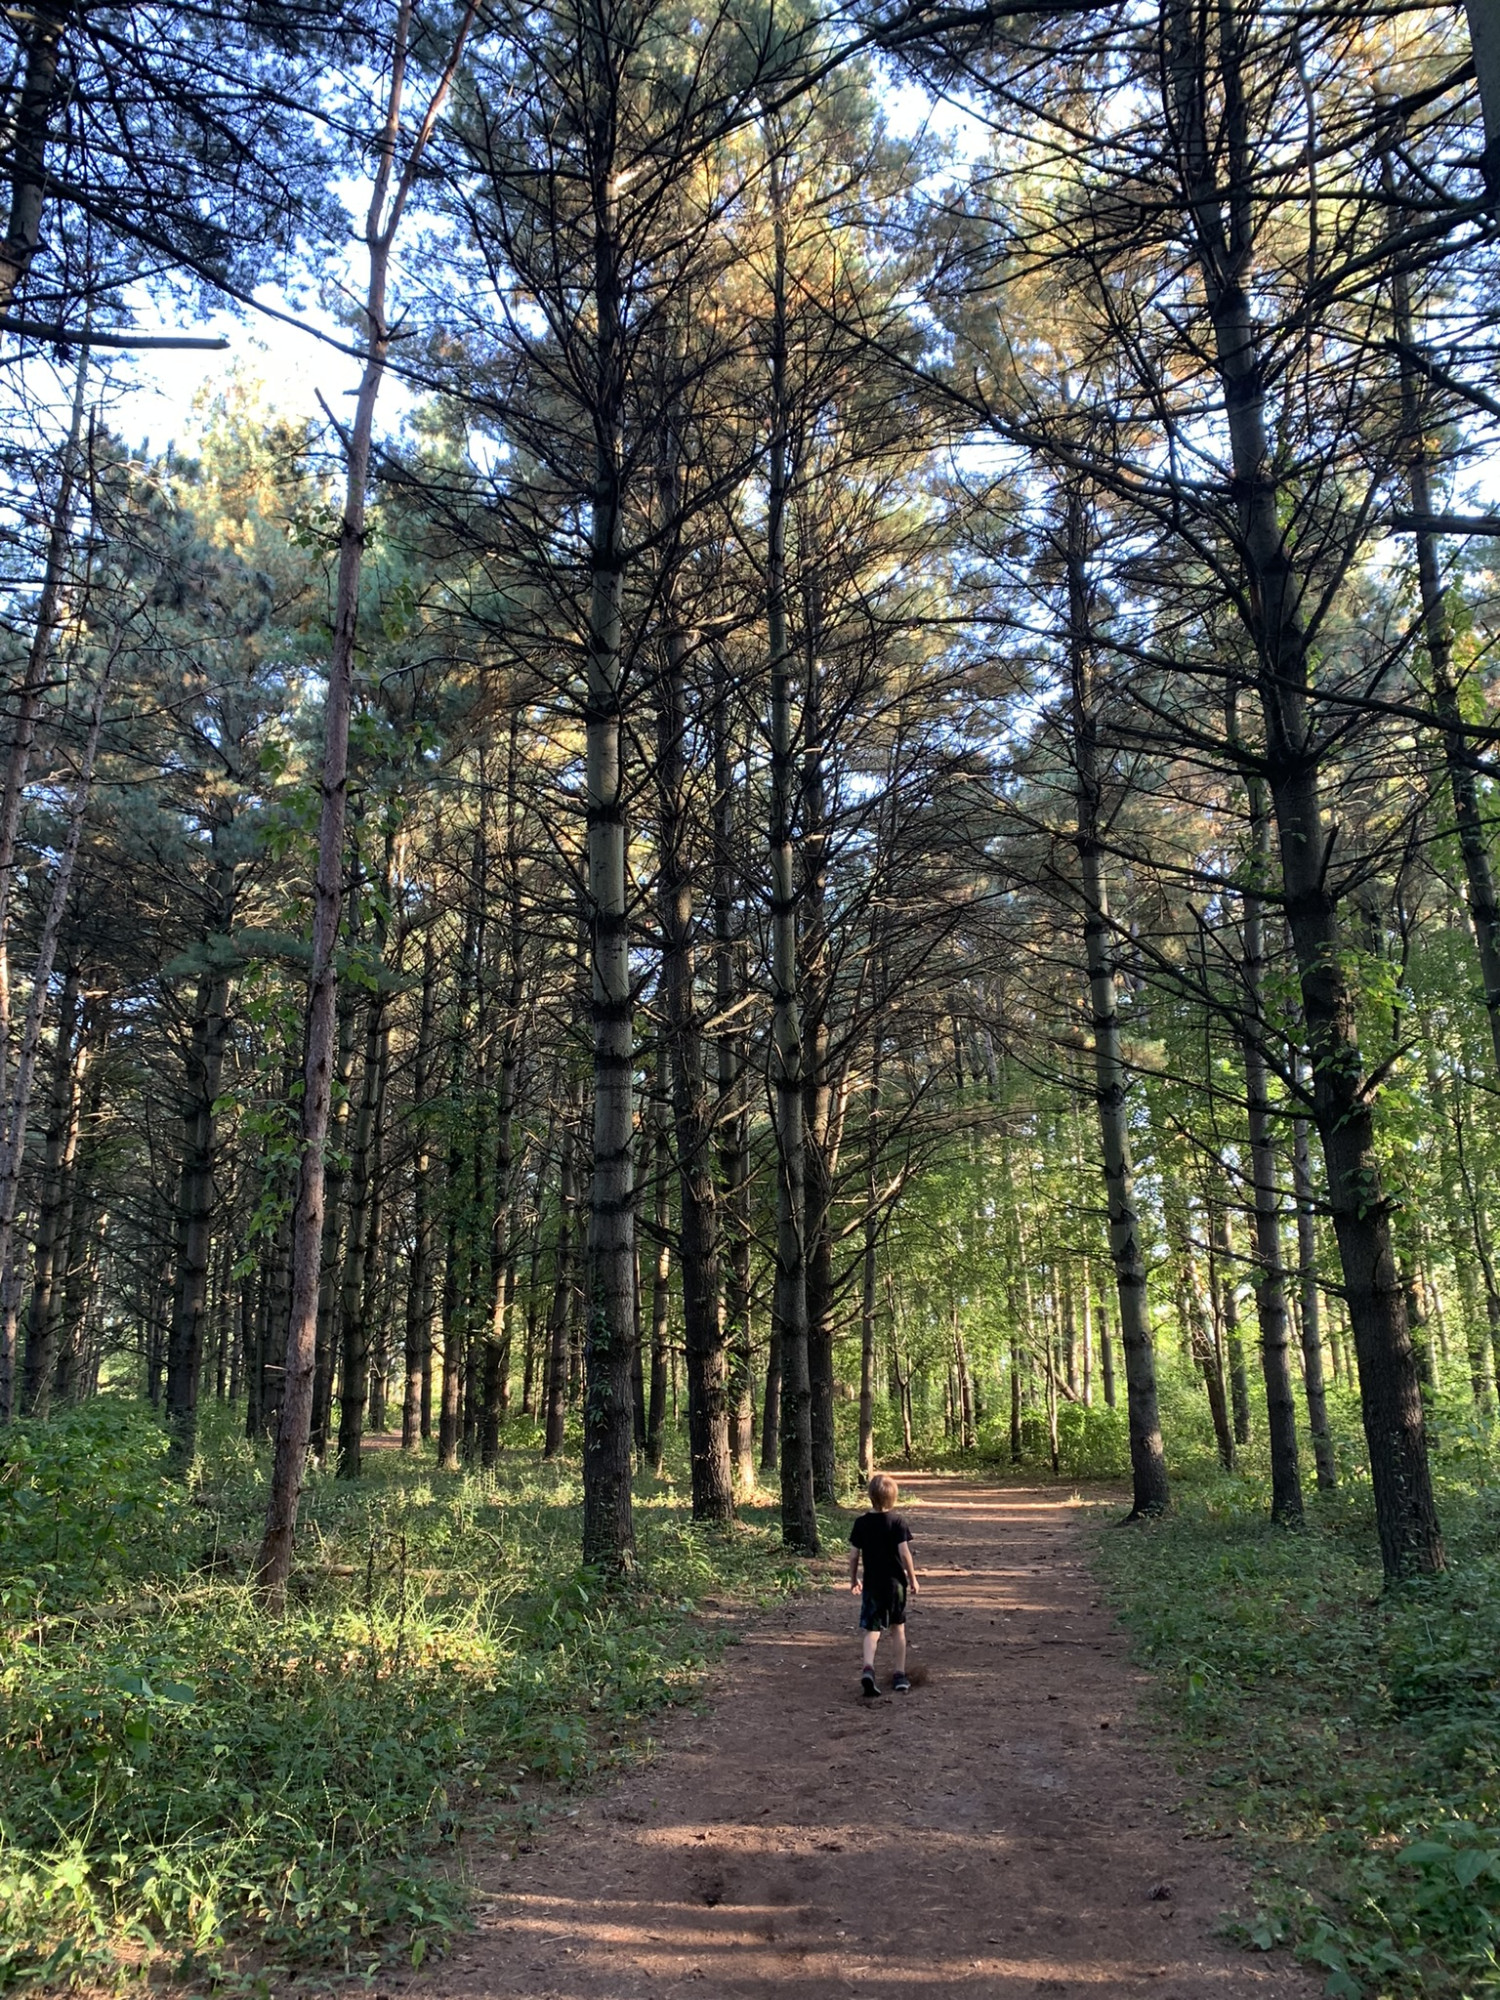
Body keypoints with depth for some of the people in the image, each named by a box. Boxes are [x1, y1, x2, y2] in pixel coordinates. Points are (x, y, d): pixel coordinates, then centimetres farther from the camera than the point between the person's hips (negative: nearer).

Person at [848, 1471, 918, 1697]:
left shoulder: (861, 1523, -3)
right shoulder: (897, 1522, -9)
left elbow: (855, 1555, 0)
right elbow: (904, 1553, -12)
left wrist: (853, 1579, 13)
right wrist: (912, 1577, 1)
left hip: (872, 1584, 1)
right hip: (895, 1583, -1)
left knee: (872, 1630, 1)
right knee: (898, 1629, 14)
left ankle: (868, 1668, -22)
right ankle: (899, 1675, 20)